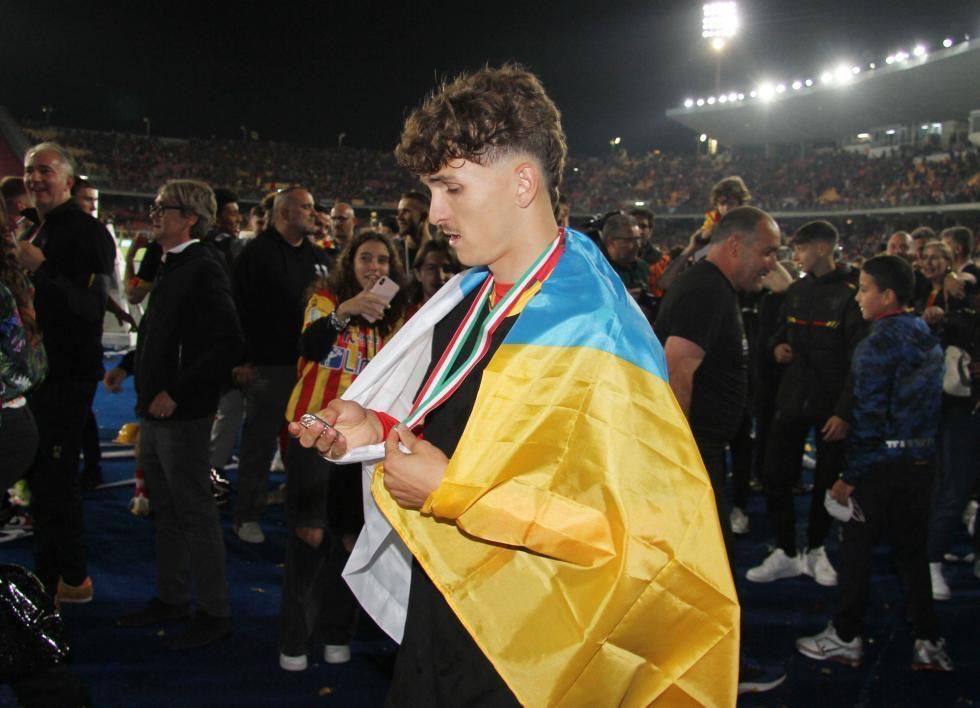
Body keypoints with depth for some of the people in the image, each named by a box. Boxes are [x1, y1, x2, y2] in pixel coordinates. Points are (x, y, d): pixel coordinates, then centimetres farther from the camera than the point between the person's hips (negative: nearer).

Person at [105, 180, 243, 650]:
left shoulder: (203, 270, -17)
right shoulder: (171, 267, 12)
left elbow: (228, 345, -24)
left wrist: (176, 392, -23)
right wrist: (128, 365, 11)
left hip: (183, 415, -9)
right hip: (154, 411, 10)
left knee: (195, 513, 0)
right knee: (165, 509, 18)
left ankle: (214, 612, 13)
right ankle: (171, 598, 32)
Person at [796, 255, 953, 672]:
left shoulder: (878, 344, -15)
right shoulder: (927, 337, 9)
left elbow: (869, 416, -18)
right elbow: (928, 403, 13)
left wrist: (850, 477, -13)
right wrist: (921, 450, 18)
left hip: (882, 463, -8)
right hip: (922, 459, 8)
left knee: (857, 546, 4)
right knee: (912, 548, 15)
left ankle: (847, 638, 14)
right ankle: (928, 642, 19)